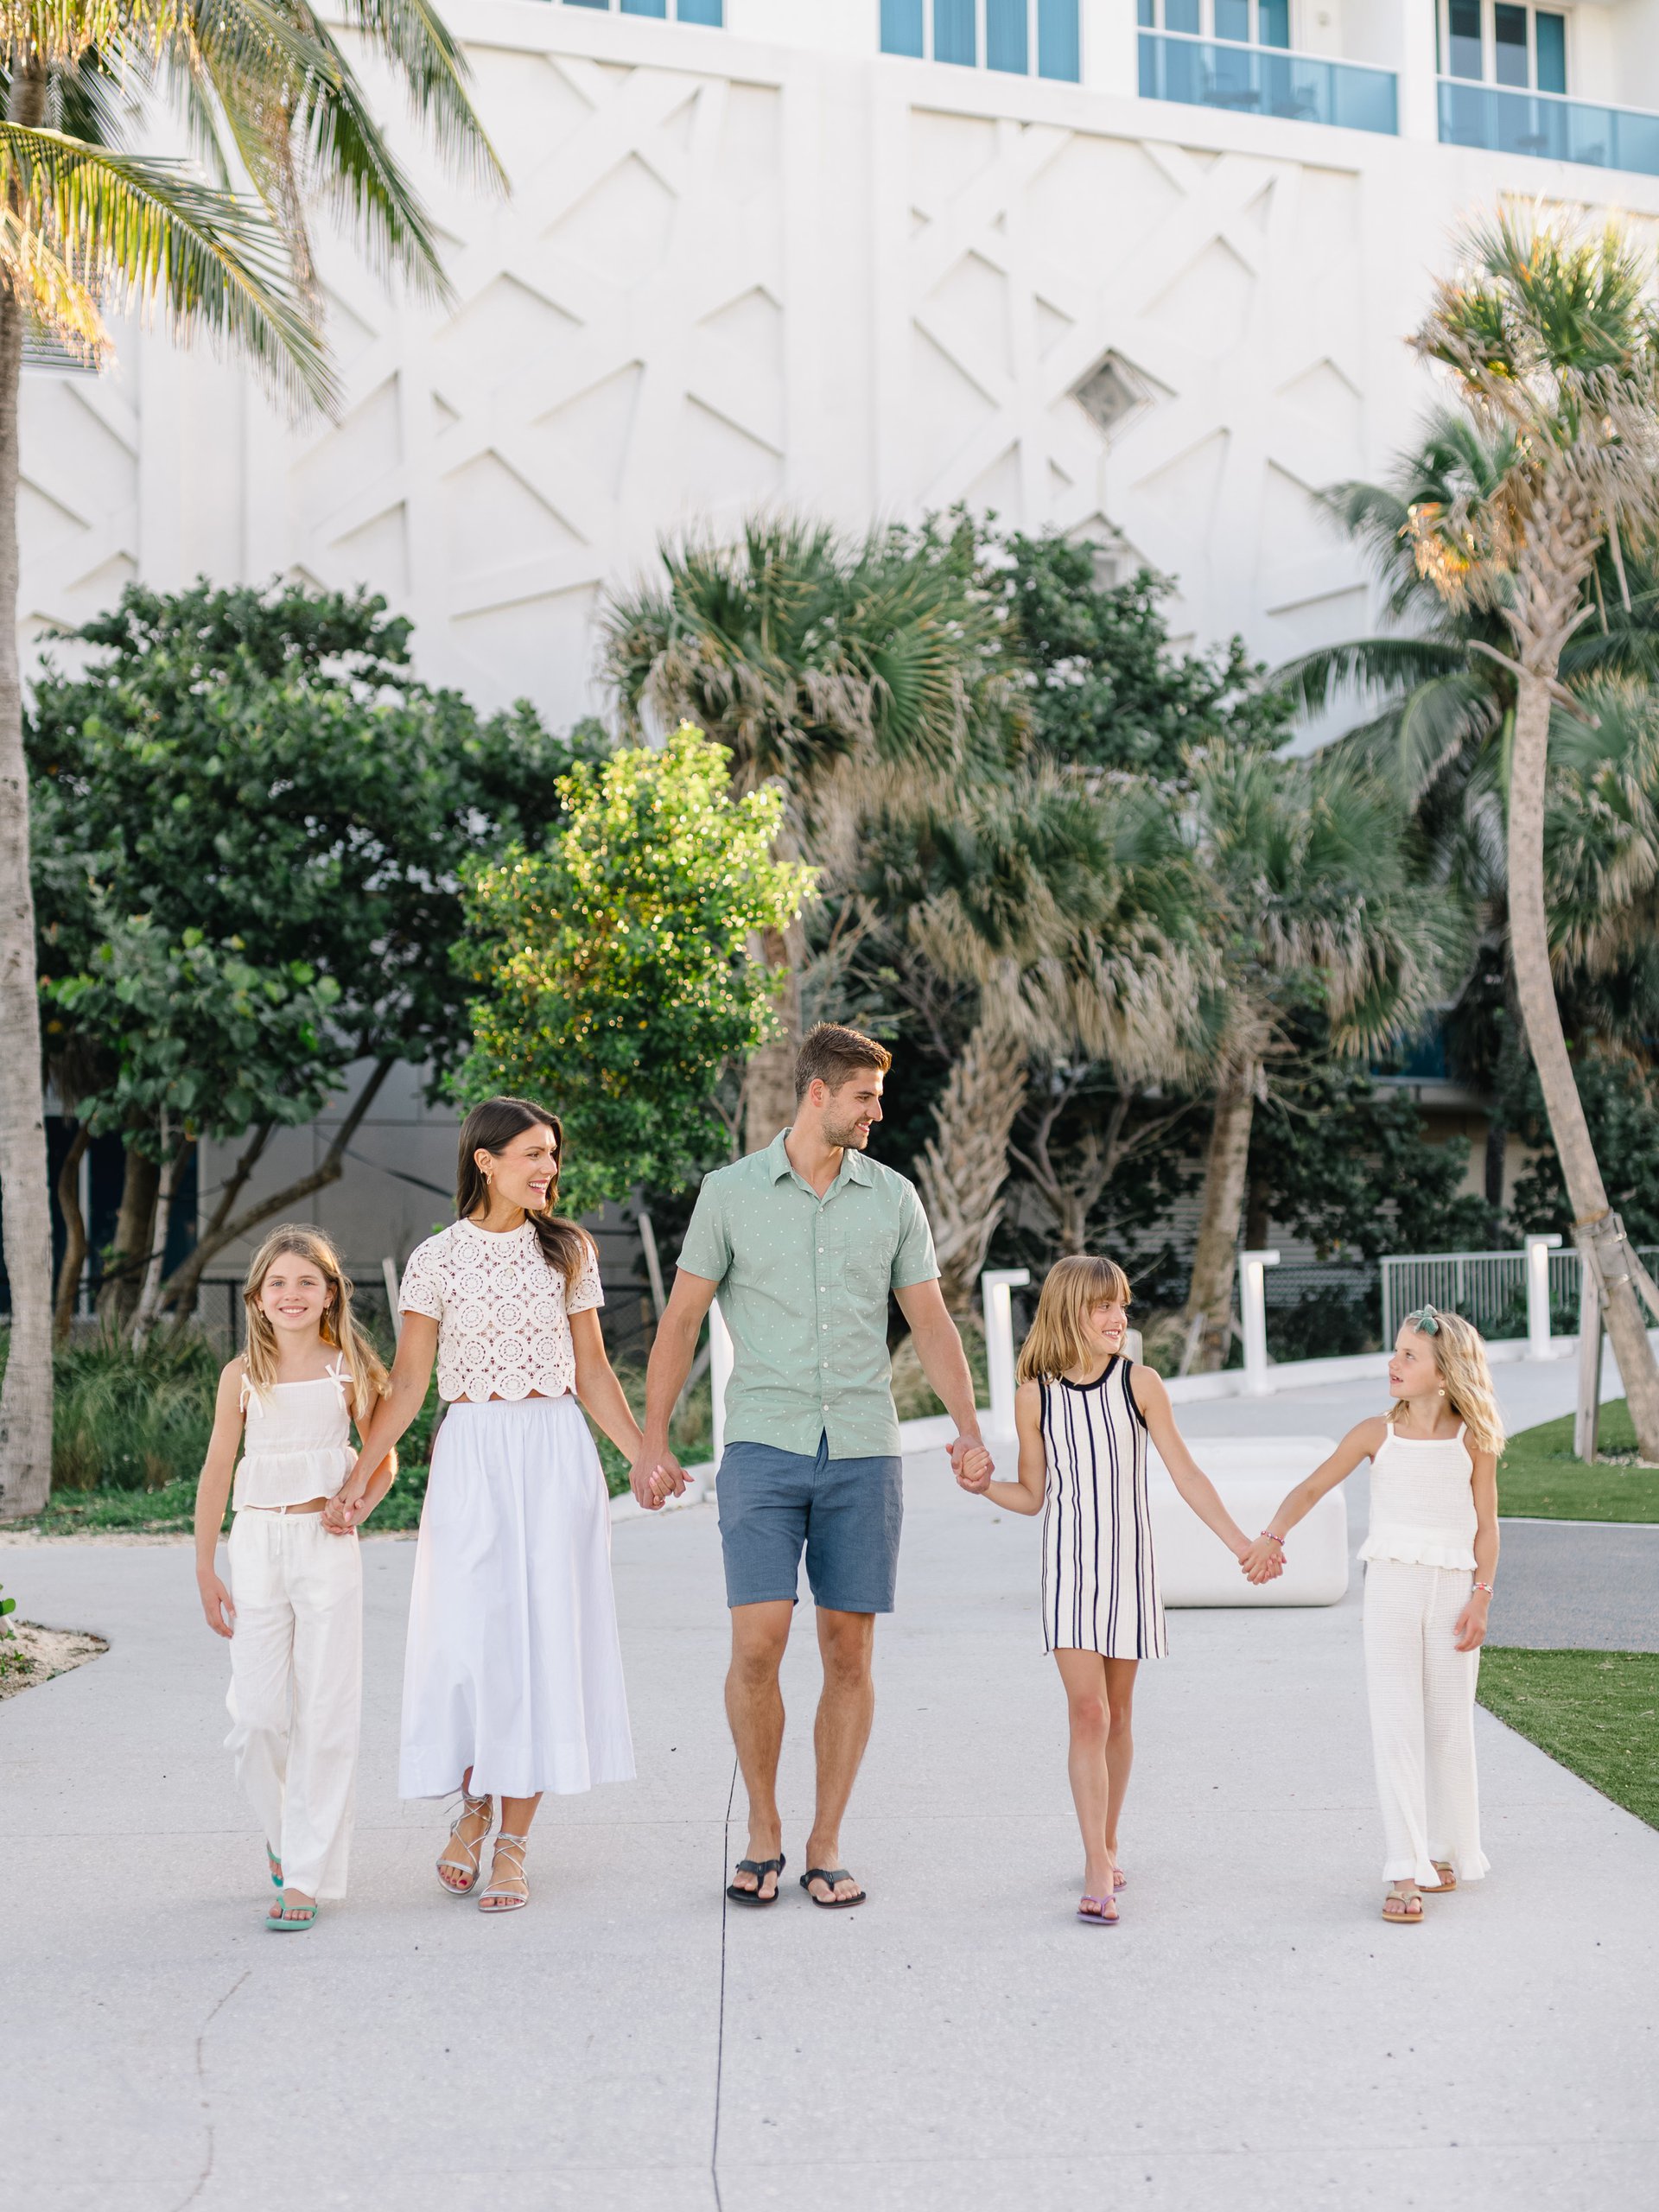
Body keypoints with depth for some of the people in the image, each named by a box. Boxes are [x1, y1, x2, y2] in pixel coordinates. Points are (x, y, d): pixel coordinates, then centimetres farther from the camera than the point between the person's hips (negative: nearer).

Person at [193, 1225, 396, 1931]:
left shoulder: (348, 1370, 2)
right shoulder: (243, 1375, 4)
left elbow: (385, 1458, 10)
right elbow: (216, 1473, 8)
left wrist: (358, 1508, -8)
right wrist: (205, 1573, 7)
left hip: (326, 1546, -1)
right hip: (257, 1544, 1)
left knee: (325, 1709, -2)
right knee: (255, 1712, 0)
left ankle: (306, 1875, 3)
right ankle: (282, 1828, 28)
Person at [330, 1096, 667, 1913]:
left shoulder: (569, 1250, 7)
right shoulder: (437, 1258, 2)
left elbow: (592, 1370, 9)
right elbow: (409, 1381, 1)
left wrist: (646, 1456, 3)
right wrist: (358, 1472, -9)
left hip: (557, 1455, 1)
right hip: (471, 1455, -1)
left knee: (543, 1635, -1)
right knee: (469, 1634, -3)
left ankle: (513, 1842, 8)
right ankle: (472, 1805, 22)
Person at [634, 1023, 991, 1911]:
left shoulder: (893, 1197, 7)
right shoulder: (731, 1193, 1)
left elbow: (931, 1321, 8)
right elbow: (681, 1319, 4)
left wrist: (968, 1429, -6)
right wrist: (652, 1442, -3)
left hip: (863, 1454, 2)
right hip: (764, 1448, -2)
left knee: (850, 1652, 3)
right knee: (757, 1644, -10)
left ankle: (825, 1847, 14)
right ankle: (763, 1829, 10)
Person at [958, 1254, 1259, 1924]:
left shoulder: (1140, 1384, -3)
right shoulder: (1035, 1395, -3)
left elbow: (1186, 1474, 0)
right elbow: (1033, 1494, 6)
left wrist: (1240, 1543, -3)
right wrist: (984, 1487, -12)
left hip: (1128, 1564, 1)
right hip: (1069, 1566, -1)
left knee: (1117, 1712, 10)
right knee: (1087, 1711, -10)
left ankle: (1107, 1846, 27)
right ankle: (1098, 1870, -10)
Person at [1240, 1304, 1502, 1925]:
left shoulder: (1472, 1438, -1)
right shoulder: (1377, 1434, 0)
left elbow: (1486, 1525, 3)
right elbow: (1312, 1487, -1)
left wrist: (1480, 1598, -4)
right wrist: (1273, 1535, -17)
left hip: (1452, 1590, 0)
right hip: (1391, 1588, 0)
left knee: (1450, 1726, 10)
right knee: (1396, 1727, -6)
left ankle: (1444, 1849, 27)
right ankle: (1406, 1873, -7)